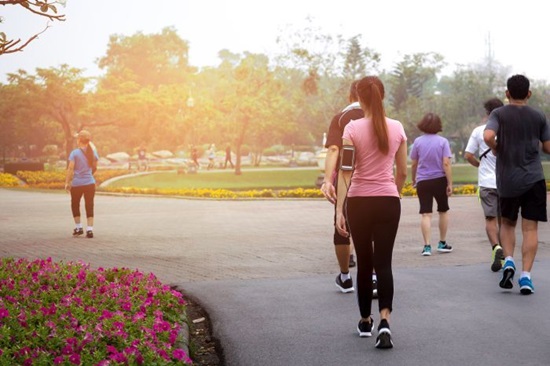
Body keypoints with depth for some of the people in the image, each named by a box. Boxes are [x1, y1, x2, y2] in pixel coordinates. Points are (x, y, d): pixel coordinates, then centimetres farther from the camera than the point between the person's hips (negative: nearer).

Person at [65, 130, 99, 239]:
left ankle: (78, 227, 19)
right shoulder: (93, 152, 3)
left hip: (77, 184, -3)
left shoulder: (75, 153, -9)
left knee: (75, 204, 17)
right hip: (90, 183, 3)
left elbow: (70, 169, -12)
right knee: (89, 206, 4)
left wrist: (67, 182, -7)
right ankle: (89, 230, -3)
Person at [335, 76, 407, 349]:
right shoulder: (397, 128, 1)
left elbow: (345, 172, -11)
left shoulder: (353, 128, -8)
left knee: (364, 262, 13)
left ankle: (365, 321, 24)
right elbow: (403, 173, 7)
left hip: (359, 202, -1)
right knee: (383, 263, 1)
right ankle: (384, 321, -18)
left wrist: (339, 209, -9)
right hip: (388, 201, 1)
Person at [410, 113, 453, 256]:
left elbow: (414, 164, 2)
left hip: (423, 181, 0)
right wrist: (450, 183, -8)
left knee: (426, 214, -2)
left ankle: (427, 246, -11)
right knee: (443, 211, 17)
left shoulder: (418, 141, -2)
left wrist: (413, 180, 15)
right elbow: (446, 164, -11)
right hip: (439, 180, 0)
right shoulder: (442, 141, -6)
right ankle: (442, 243, 24)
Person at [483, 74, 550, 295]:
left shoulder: (499, 114, -2)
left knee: (507, 223, 19)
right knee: (530, 228, 0)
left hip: (507, 180, 0)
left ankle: (508, 261, -2)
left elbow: (488, 136, -20)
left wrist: (496, 149, 0)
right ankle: (526, 277, -6)